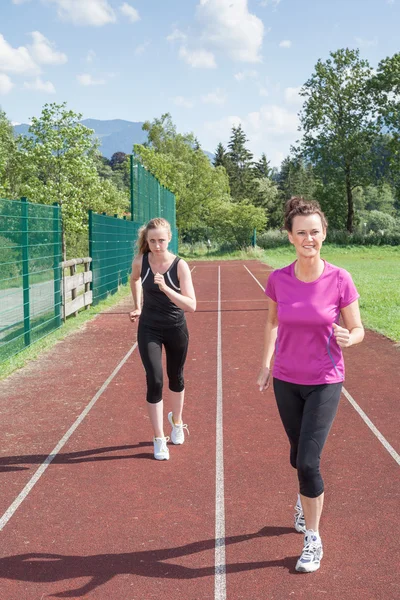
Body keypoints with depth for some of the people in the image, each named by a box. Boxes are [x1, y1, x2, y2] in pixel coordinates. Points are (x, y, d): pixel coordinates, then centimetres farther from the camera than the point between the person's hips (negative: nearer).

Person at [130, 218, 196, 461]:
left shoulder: (180, 265, -18)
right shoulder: (140, 262, -11)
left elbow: (191, 306, -26)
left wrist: (166, 289, -38)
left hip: (176, 329, 0)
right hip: (149, 329, 0)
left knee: (176, 378, 16)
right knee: (154, 381, -10)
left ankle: (177, 421, 44)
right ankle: (159, 439, 2)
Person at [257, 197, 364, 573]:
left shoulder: (339, 280, -15)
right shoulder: (278, 280, -8)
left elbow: (357, 330, -5)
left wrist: (347, 339, -27)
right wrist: (265, 365, 10)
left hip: (324, 382, -3)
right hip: (286, 380, 3)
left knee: (308, 461, -9)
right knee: (299, 455, 17)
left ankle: (312, 540, 11)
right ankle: (306, 500, 49)